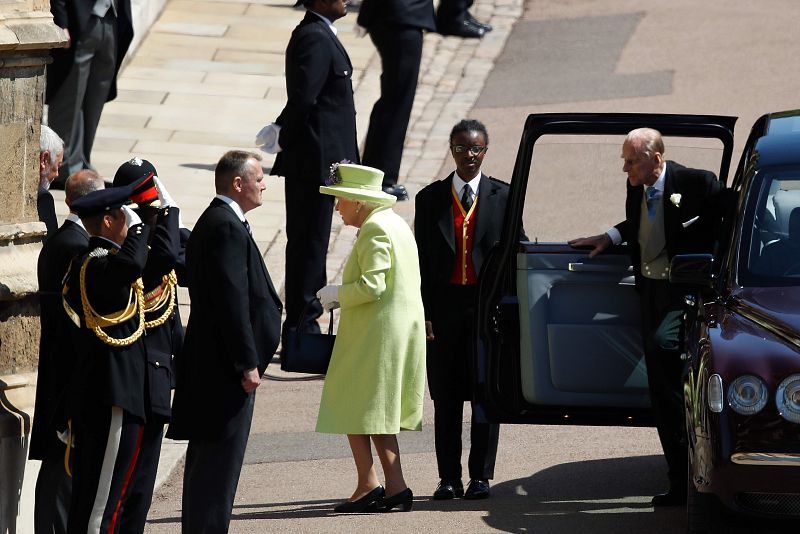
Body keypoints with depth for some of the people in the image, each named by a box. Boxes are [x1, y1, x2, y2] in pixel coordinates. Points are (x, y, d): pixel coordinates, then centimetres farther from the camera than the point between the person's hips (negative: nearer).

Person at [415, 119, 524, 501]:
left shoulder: (502, 197, 3)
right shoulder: (430, 199, 6)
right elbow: (421, 260, 5)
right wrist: (424, 312, -3)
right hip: (444, 304, 1)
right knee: (446, 394, 4)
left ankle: (481, 476, 9)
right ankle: (449, 477, 10)